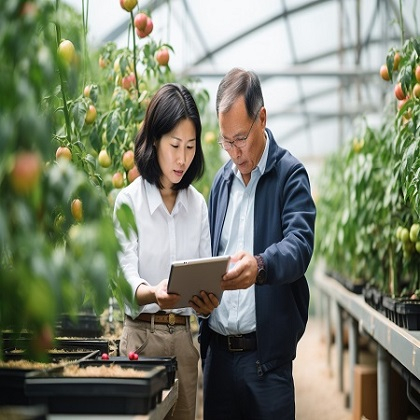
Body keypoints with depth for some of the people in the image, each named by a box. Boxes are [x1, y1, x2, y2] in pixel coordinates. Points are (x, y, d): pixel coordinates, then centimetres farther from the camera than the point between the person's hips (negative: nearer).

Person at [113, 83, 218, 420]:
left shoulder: (198, 204, 9)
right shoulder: (129, 200, -4)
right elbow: (126, 272, -14)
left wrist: (208, 301, -16)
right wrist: (153, 294, -35)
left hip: (183, 337, 4)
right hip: (141, 334, -4)